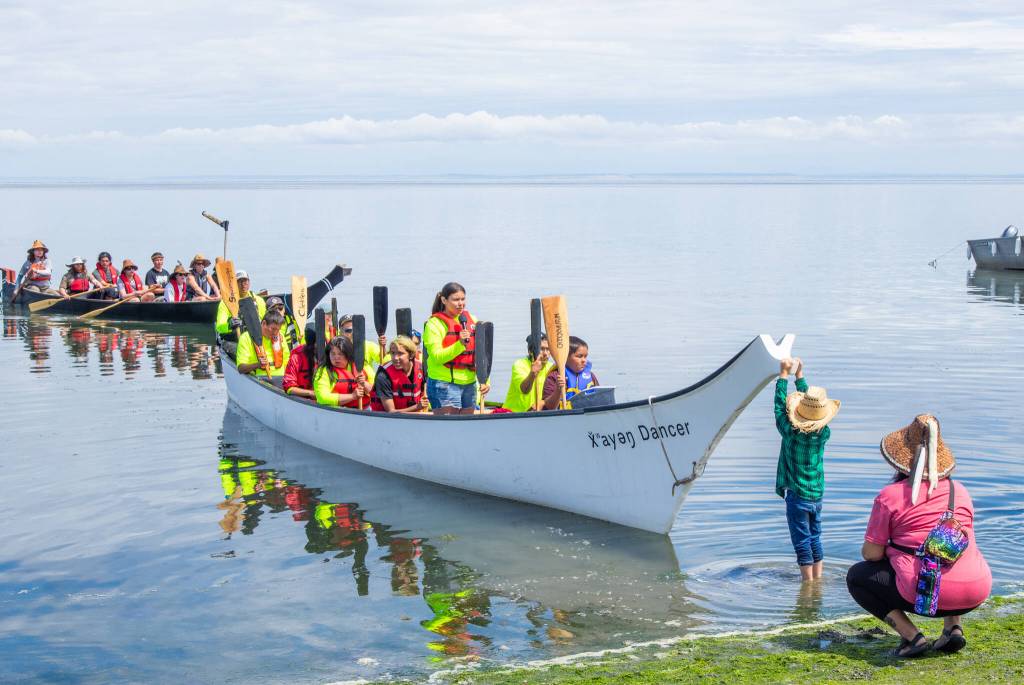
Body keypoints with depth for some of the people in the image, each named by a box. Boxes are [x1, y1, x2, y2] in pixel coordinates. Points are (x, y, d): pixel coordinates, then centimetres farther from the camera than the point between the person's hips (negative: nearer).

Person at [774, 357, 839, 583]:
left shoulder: (791, 433, -19)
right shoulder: (823, 434, -7)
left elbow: (780, 406, -9)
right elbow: (811, 403, 6)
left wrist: (784, 375, -1)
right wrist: (799, 376, 14)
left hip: (797, 497, -5)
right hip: (817, 496, 5)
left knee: (802, 542, 1)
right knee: (815, 539, 17)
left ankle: (808, 581, 3)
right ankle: (818, 578, 23)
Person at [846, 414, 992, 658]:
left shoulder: (890, 496, -2)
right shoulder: (960, 491, 12)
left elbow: (872, 553, 1)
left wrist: (887, 550, 26)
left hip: (925, 595, -5)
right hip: (975, 594, 5)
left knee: (856, 576, 17)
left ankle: (912, 636, 1)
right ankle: (954, 628, 17)